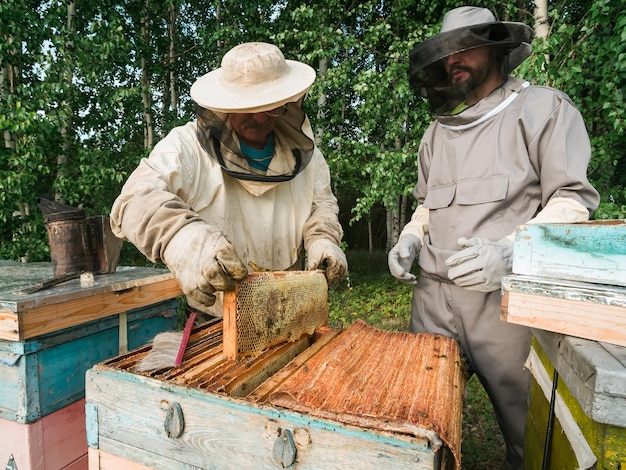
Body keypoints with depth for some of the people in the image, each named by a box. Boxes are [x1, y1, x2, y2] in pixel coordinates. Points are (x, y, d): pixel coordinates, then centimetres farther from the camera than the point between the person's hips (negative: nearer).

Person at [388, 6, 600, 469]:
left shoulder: (543, 107, 3)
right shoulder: (437, 130, 18)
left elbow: (573, 198, -5)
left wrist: (510, 251, -22)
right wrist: (411, 238, 5)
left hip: (506, 296, -4)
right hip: (432, 295, 5)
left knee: (528, 431, 6)